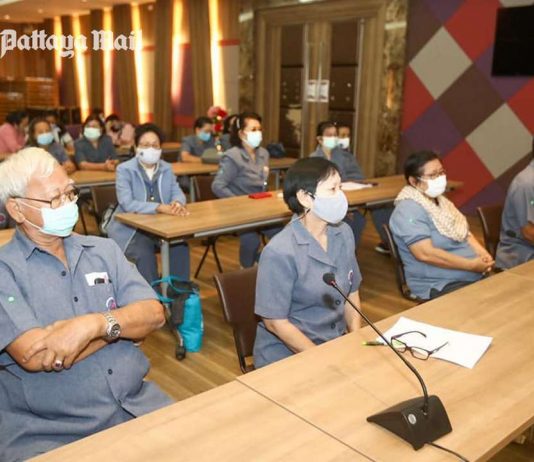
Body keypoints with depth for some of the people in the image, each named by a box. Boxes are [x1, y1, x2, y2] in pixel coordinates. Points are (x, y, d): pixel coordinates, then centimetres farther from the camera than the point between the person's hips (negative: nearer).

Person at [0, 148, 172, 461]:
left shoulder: (104, 250, 10)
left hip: (139, 406, 4)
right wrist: (122, 322, -8)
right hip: (47, 434, -4)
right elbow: (34, 356, -18)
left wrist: (95, 324, -20)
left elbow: (154, 314, -1)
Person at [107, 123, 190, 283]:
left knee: (181, 246, -23)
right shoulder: (124, 170, -7)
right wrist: (160, 207, -32)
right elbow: (127, 204, -20)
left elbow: (177, 193, 2)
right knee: (144, 253, -31)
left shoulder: (166, 168, 10)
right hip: (131, 228, -4)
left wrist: (177, 203, -25)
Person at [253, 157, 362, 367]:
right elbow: (275, 323, -15)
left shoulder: (344, 234, 0)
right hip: (285, 354, -5)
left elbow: (352, 294, 9)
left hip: (336, 344, 6)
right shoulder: (280, 252, -19)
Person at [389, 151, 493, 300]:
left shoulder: (440, 200, 14)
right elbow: (425, 253, -24)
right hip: (439, 286, -9)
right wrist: (472, 265, -21)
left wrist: (483, 254, -3)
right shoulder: (409, 210, -16)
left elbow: (464, 233, 17)